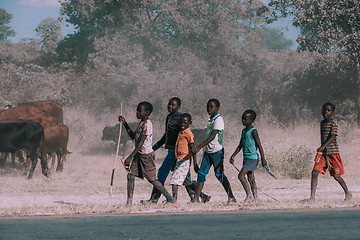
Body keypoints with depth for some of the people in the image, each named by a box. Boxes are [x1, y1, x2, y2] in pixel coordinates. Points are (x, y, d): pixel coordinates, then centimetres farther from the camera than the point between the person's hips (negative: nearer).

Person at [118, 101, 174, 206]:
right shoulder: (141, 123, 11)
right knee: (130, 175, -2)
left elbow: (141, 143, -23)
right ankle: (129, 202, 0)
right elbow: (133, 136, 25)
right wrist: (125, 123, 17)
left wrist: (130, 157, -25)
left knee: (152, 179, -2)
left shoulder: (147, 124, -19)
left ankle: (170, 199, 10)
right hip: (138, 154, 9)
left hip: (146, 155, -9)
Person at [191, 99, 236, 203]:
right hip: (208, 151, 8)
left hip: (217, 151, -8)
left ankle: (231, 197, 7)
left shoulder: (218, 119, -14)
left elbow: (212, 136, -23)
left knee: (219, 174, -5)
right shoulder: (210, 120, 15)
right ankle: (196, 199, -1)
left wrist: (199, 147, -31)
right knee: (201, 173, 0)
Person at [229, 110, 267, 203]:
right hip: (246, 158, 8)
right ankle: (255, 198, 13)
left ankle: (249, 196, -14)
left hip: (253, 158, -8)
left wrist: (263, 159, -18)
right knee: (251, 179, 9)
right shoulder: (244, 131, 12)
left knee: (241, 176, -17)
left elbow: (259, 145, -15)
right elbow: (240, 145, 20)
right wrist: (233, 156, 16)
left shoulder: (253, 131, -12)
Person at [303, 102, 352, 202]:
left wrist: (323, 147, -31)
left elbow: (332, 137, -20)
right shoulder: (322, 123, 13)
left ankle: (348, 194, 26)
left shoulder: (334, 123, -10)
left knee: (336, 176, 4)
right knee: (315, 172, -9)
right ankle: (312, 197, -10)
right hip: (322, 153, 6)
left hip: (333, 152, -6)